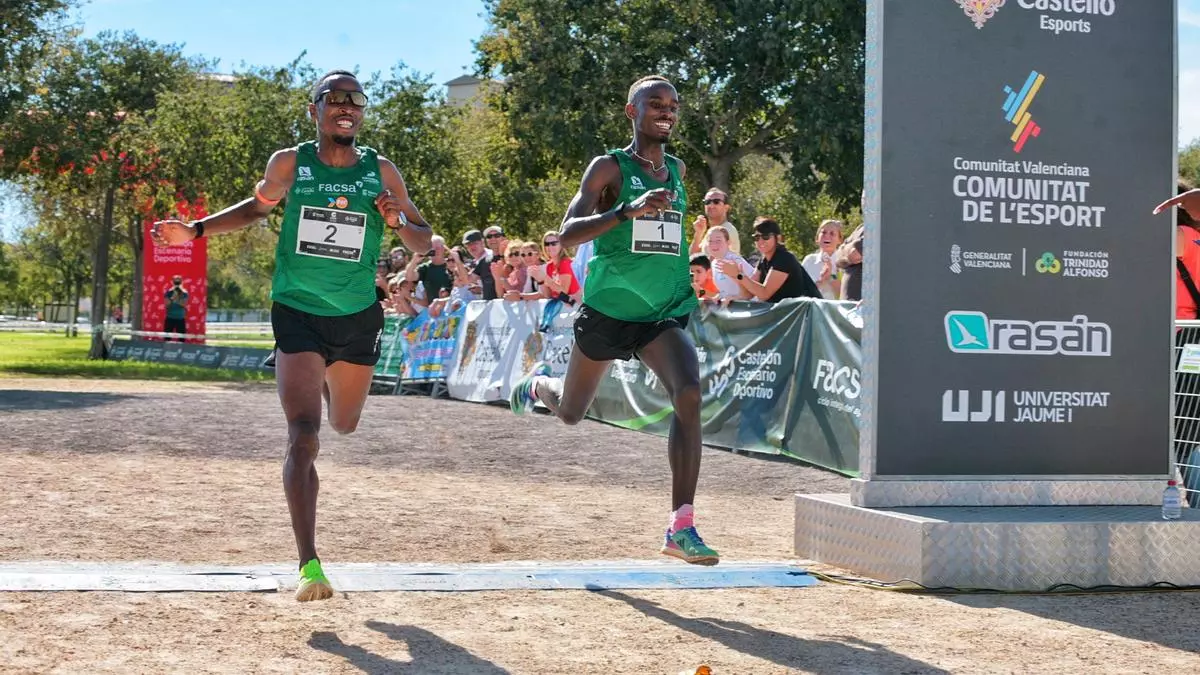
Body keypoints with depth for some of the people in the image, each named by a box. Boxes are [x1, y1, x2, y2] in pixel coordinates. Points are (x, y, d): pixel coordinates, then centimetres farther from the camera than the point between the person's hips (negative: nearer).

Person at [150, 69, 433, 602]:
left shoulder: (382, 173, -1)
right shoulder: (289, 164, -3)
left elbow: (424, 244, 5)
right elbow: (258, 206, 16)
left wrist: (399, 222, -17)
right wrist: (195, 231, 5)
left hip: (358, 318, 3)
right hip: (298, 314, -2)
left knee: (345, 427, 19)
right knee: (303, 437, -16)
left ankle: (328, 382, 57)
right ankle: (308, 564, -18)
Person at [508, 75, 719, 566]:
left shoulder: (677, 170, 9)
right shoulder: (609, 167, -8)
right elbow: (566, 235, -19)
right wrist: (628, 210, -31)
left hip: (663, 313, 3)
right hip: (608, 309, -3)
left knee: (688, 394, -25)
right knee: (570, 413, 16)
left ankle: (681, 527, -27)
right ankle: (537, 383, 56)